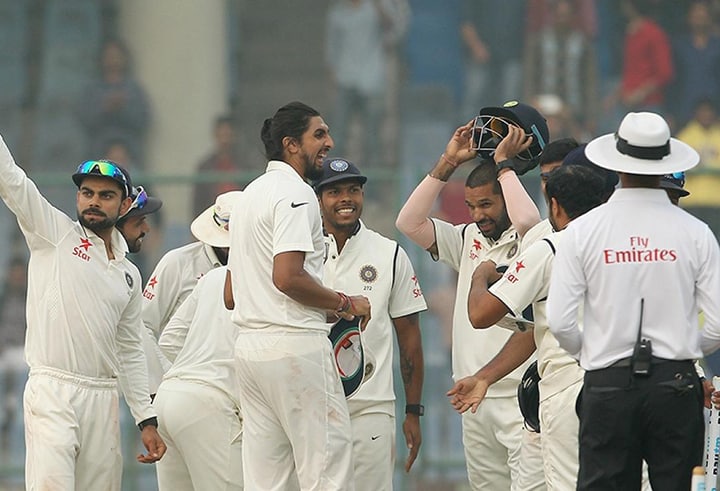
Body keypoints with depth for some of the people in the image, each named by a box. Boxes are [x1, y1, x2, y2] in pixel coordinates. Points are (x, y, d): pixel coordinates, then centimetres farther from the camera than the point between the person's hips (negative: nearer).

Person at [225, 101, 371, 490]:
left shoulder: (249, 195, 22)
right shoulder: (296, 194, -9)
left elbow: (231, 296, 25)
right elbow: (288, 277, -22)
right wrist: (344, 304, -8)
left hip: (249, 347, 10)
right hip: (295, 345, -10)